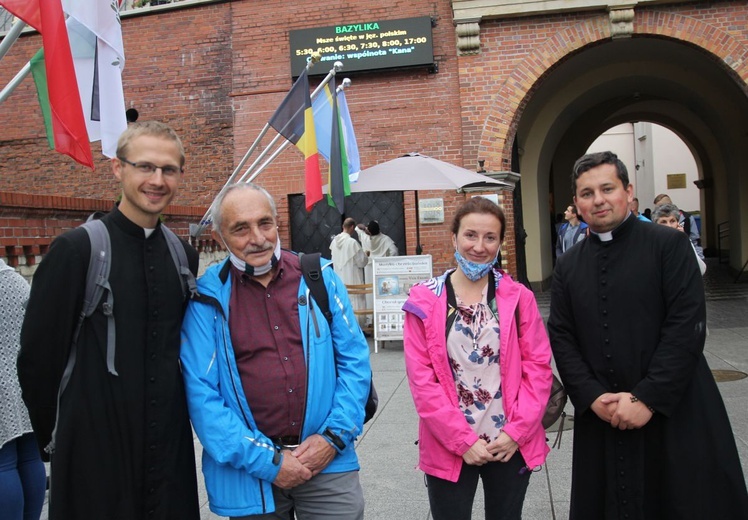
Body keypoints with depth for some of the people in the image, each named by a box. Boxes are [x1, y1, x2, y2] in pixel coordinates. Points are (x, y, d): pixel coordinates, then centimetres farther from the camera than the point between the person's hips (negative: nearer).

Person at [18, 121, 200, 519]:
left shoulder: (184, 255, 5)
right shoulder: (76, 250, -11)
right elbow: (37, 356, -7)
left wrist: (171, 419, 12)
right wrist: (55, 436, 1)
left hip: (170, 450, 5)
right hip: (95, 454, -4)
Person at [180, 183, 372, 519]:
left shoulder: (318, 277, 0)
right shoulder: (208, 300, -5)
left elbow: (354, 359, 3)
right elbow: (202, 394, -8)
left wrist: (334, 435, -6)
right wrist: (266, 461, -12)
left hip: (326, 459, 1)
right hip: (250, 472, -1)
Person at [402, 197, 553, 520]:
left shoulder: (518, 297, 1)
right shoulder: (424, 300, -5)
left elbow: (538, 366, 0)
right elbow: (420, 378, -8)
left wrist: (516, 432, -9)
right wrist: (462, 440, -12)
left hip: (512, 445, 2)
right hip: (449, 448, -2)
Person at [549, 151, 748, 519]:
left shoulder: (670, 246, -4)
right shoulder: (568, 267, 8)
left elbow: (687, 326, -11)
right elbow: (561, 337, 5)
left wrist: (647, 399, -15)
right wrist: (593, 398, -8)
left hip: (675, 412, -3)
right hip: (602, 417, 3)